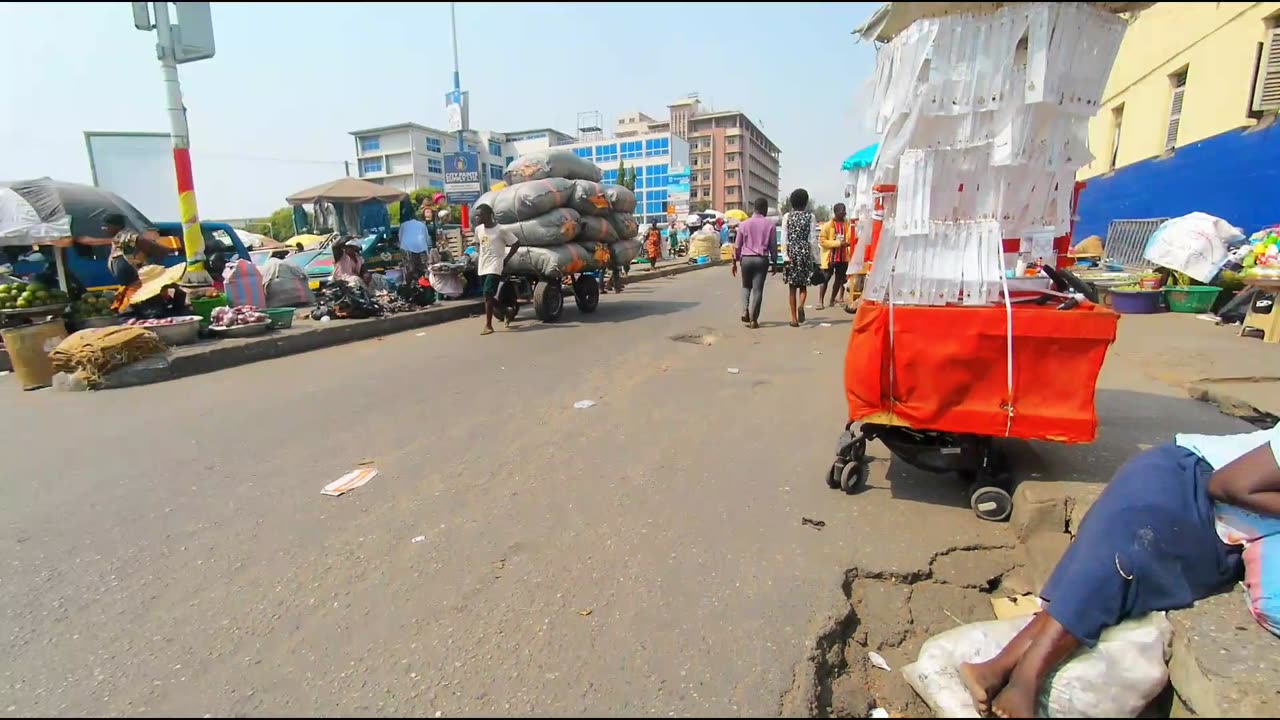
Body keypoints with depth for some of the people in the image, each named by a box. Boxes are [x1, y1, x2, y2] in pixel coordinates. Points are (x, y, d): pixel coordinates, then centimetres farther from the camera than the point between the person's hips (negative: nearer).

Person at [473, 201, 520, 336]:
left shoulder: (500, 230, -12)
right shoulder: (478, 229, 7)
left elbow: (516, 244, -7)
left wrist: (505, 259, -7)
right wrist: (484, 258, 13)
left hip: (494, 267, -7)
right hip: (483, 267, 7)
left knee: (488, 294, -15)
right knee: (489, 296, 11)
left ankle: (488, 325, -7)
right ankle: (506, 313, 34)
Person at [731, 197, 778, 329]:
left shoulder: (744, 224, 2)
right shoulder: (770, 224, -1)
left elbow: (737, 245, 3)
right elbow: (773, 246, 1)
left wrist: (734, 262, 11)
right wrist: (774, 263, 10)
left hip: (746, 258, 1)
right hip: (761, 259, -1)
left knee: (746, 286, 21)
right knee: (757, 289, 1)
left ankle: (745, 311, 3)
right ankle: (753, 320, 1)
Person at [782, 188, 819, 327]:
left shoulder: (787, 216, 0)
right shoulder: (810, 217, -1)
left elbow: (784, 238, -5)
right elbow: (811, 239, -3)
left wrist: (786, 256, -4)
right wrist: (812, 256, 2)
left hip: (792, 252, 0)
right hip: (805, 252, 0)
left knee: (792, 286, 6)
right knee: (803, 284, 11)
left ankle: (794, 318, 6)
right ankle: (801, 305, -19)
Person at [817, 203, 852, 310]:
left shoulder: (847, 223, 7)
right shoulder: (828, 225, -7)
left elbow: (850, 237, 17)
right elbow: (822, 241, -12)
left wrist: (848, 242, -7)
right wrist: (837, 243, -18)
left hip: (843, 256, 5)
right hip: (831, 256, -5)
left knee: (839, 280, 11)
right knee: (825, 279, -2)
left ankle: (832, 300, 22)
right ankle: (820, 301, 1)